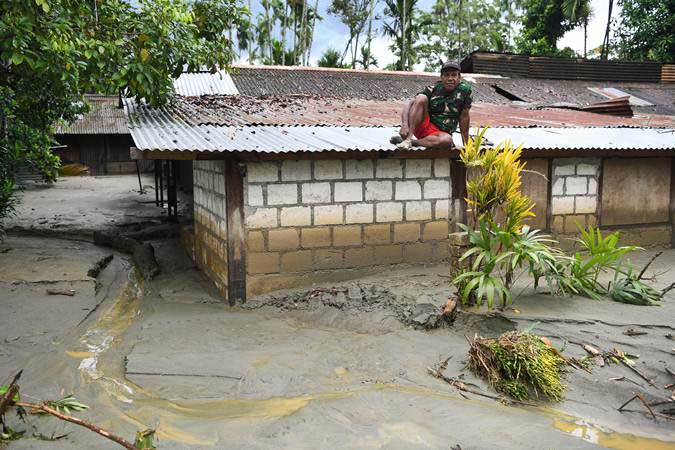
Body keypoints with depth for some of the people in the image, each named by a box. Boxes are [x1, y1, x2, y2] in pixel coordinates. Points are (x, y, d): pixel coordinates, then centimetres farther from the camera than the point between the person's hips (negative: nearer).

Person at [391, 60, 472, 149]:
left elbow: (464, 117, -1)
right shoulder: (433, 89, -6)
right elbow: (409, 104, -16)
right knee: (421, 98, -24)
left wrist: (465, 144, 0)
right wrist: (404, 124, -33)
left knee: (447, 140, -38)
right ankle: (407, 139, -32)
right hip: (423, 127, 0)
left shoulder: (465, 90, -6)